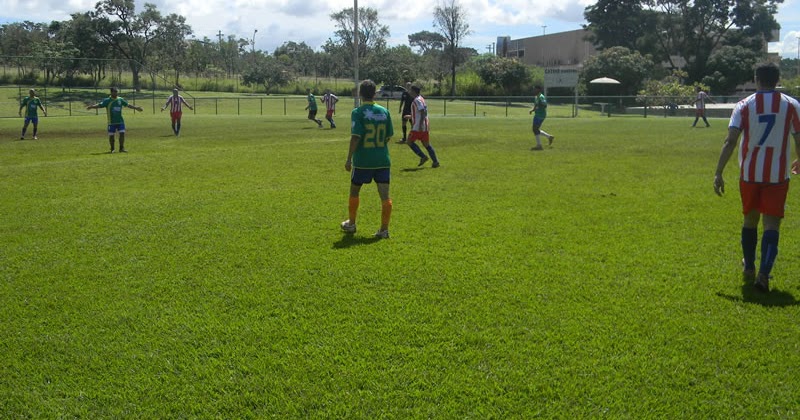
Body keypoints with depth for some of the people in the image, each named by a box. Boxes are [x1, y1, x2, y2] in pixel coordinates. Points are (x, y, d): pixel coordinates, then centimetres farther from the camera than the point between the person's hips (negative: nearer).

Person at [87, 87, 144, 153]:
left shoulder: (120, 100, 6)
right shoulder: (107, 100, -5)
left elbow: (128, 105, 17)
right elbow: (99, 105, -13)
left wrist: (136, 107, 16)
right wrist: (92, 107, -29)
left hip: (120, 121, 3)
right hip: (111, 122, -3)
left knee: (122, 133, -6)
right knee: (111, 135, 2)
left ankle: (121, 148, 5)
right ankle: (112, 149, 18)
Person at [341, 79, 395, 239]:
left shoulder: (358, 112, -9)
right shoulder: (384, 112, 3)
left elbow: (355, 137, -15)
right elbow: (388, 136, 8)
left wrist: (349, 159, -10)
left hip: (362, 160, -2)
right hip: (382, 160, 3)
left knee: (354, 191, 17)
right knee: (384, 195, 3)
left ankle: (351, 224, 29)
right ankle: (384, 230, 2)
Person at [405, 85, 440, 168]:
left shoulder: (417, 100, -13)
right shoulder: (421, 99, 17)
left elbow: (423, 112, -23)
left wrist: (420, 124, -27)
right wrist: (411, 117, 31)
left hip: (418, 127, -9)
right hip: (425, 126, 9)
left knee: (410, 142, 1)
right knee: (426, 144, 11)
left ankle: (423, 157, -6)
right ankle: (435, 162, 5)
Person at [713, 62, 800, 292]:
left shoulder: (745, 105, -3)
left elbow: (730, 141, -12)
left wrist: (718, 173, -12)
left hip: (750, 172, 1)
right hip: (778, 174, -1)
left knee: (750, 219, 18)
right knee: (771, 224, -2)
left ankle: (749, 269, 31)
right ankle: (764, 274, -17)